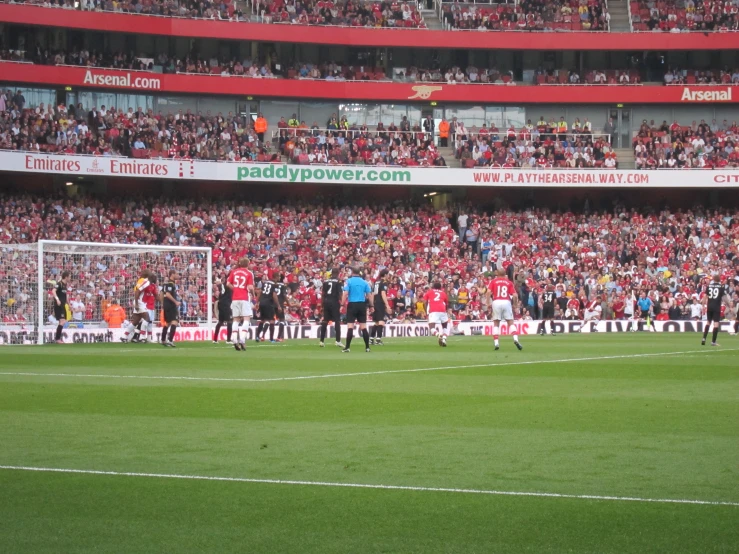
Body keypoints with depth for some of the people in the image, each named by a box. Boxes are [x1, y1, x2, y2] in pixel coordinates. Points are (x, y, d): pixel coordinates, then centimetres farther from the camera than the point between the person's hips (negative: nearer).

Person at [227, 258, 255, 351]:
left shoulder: (234, 271, 8)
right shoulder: (249, 273, -3)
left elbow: (228, 284, 5)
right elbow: (250, 287, -11)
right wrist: (253, 294, 7)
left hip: (235, 298, 4)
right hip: (245, 298, -4)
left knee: (236, 319, 10)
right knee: (247, 319, -3)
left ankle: (235, 340, 2)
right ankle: (242, 340, -19)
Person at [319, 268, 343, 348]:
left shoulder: (325, 281, 10)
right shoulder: (339, 282, -5)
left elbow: (322, 293, 10)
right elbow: (340, 293, -12)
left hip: (326, 302, 5)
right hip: (334, 302, -5)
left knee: (325, 321, 9)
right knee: (337, 321, 0)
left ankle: (321, 341, 10)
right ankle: (338, 341, -7)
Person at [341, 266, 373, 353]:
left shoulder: (349, 281, -3)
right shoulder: (364, 282, 6)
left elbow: (345, 294, -12)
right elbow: (369, 294, 5)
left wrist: (342, 304, -10)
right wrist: (372, 305, 11)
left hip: (352, 304, -3)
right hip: (362, 305, 3)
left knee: (350, 327, -5)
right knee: (363, 327, 7)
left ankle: (347, 347, -9)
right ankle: (367, 347, 7)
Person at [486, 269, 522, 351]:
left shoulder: (493, 281, 9)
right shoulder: (509, 282, 11)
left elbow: (489, 292, -6)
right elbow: (515, 295, 2)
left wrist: (488, 303, -1)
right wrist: (515, 304, 16)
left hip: (496, 302, 0)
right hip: (507, 302, 0)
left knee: (496, 324, 10)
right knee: (511, 323, 7)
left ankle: (496, 343, 1)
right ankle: (515, 339, -14)